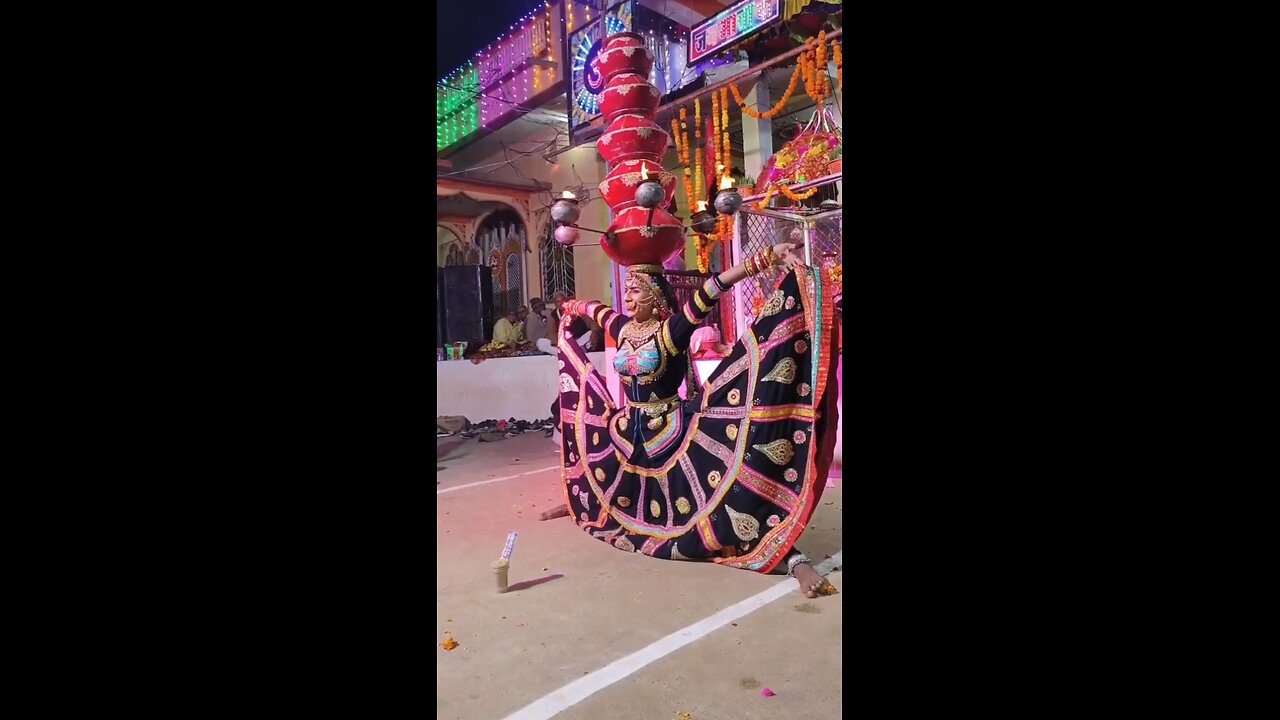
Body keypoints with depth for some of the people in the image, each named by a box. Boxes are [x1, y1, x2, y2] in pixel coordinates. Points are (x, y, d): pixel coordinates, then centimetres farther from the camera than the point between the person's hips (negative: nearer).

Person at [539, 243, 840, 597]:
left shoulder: (672, 328, -16)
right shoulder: (622, 328, 2)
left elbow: (710, 293, -28)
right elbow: (596, 309, 24)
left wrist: (767, 257, -36)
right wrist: (571, 307, 45)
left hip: (672, 433, -7)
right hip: (629, 431, 7)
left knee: (721, 494, -16)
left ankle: (794, 561, -16)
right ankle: (577, 501, 63)